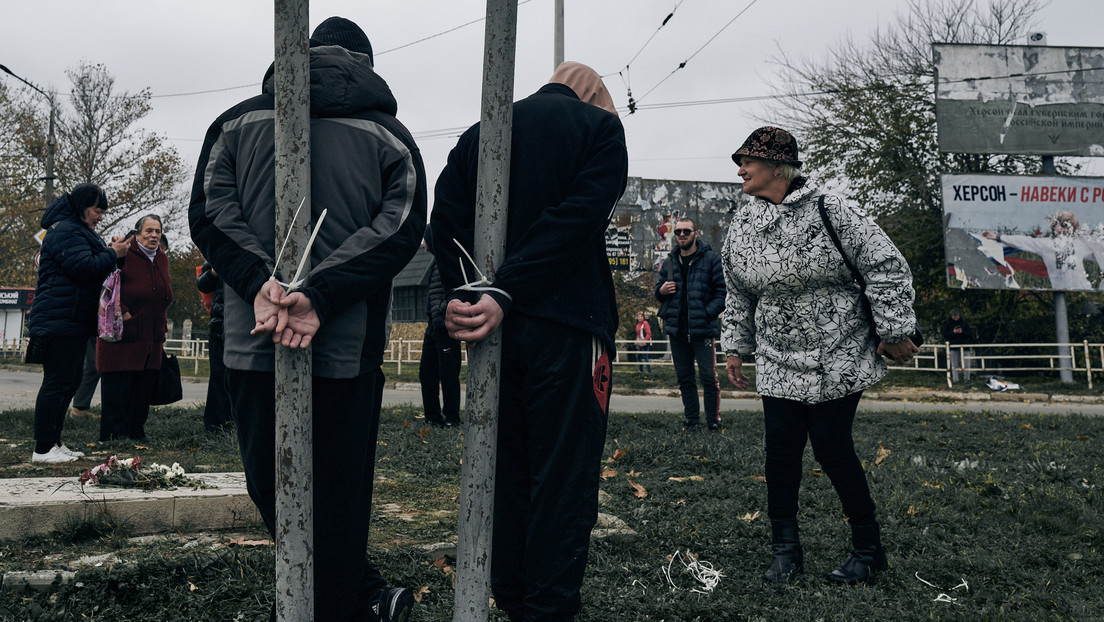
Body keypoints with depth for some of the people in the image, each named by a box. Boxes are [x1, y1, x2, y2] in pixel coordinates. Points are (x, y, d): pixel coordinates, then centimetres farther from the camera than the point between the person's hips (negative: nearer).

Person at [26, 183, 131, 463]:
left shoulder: (78, 230, 24)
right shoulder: (65, 231, -11)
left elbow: (94, 266, 24)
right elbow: (85, 268, -21)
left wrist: (109, 250, 8)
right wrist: (113, 254, -9)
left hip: (73, 322, 11)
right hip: (60, 321, -11)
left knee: (69, 382, 12)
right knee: (57, 383, -10)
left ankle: (54, 443, 17)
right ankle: (43, 449, -6)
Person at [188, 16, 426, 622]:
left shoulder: (238, 120, 12)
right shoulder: (390, 134, 7)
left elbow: (210, 209, -1)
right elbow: (401, 227, -6)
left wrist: (261, 283, -12)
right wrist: (317, 296, -13)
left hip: (252, 344, 1)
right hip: (348, 349, 0)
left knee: (275, 495, 13)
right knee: (338, 500, 10)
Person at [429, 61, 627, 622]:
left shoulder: (481, 132, 16)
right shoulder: (599, 125, 2)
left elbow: (444, 219, 2)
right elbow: (577, 217, -15)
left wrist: (461, 295, -6)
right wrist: (503, 295, -19)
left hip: (491, 325, 5)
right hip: (566, 327, -5)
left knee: (505, 471, 14)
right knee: (564, 480, 1)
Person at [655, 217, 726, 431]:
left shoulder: (711, 259, 0)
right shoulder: (669, 262, 14)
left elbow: (722, 292, -4)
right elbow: (658, 293, 23)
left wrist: (706, 314, -15)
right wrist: (661, 291, -1)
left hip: (703, 329, -5)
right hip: (676, 330, 5)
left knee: (708, 377, -6)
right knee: (684, 378, 10)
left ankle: (714, 421, 1)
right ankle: (692, 420, 18)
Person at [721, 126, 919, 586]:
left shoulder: (829, 211, -12)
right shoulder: (741, 228, 5)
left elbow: (887, 267, -9)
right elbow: (739, 296, 19)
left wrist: (894, 331, -9)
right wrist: (736, 347, 19)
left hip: (839, 361, -4)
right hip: (779, 363, 5)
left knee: (832, 448, -4)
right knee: (780, 447, -1)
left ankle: (868, 548, 14)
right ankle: (785, 548, 14)